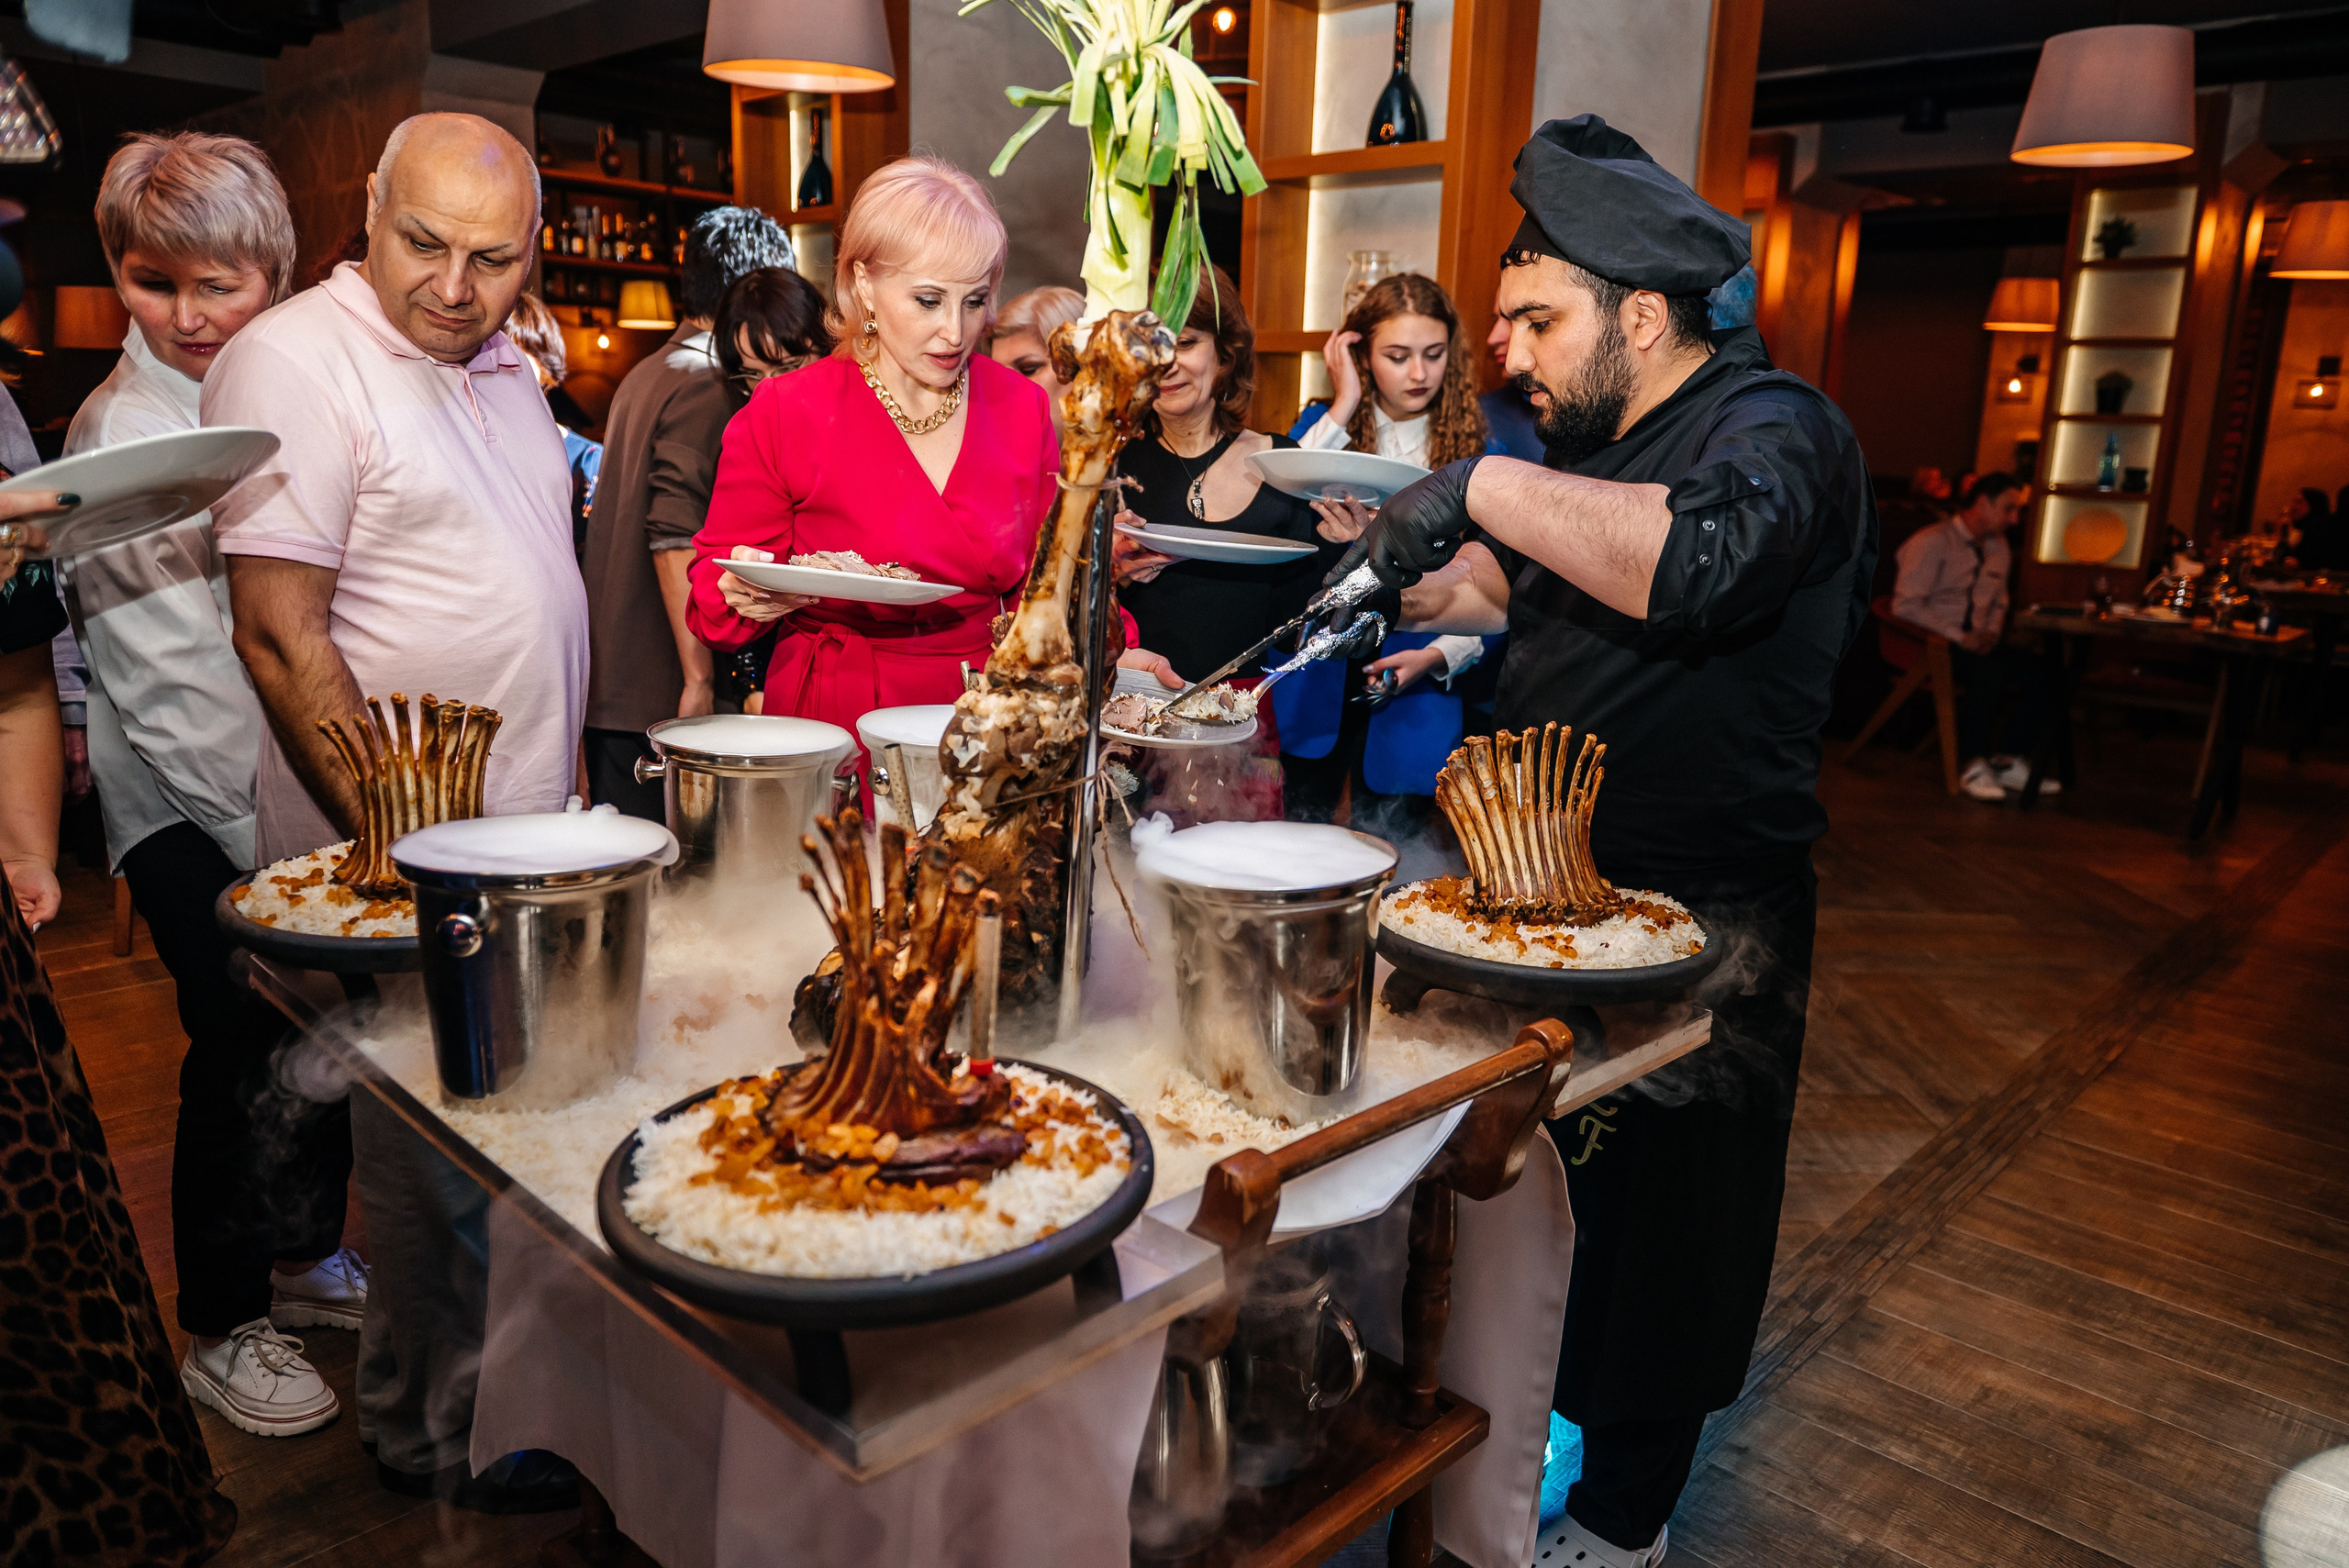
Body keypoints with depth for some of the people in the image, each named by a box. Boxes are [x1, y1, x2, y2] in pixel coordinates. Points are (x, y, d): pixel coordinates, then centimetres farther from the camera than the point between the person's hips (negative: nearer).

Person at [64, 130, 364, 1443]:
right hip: (192, 808, -6)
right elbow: (171, 678, -16)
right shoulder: (122, 432, -13)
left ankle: (305, 1258, 36)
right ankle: (222, 1330, 21)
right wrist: (263, 832, -17)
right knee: (244, 1047, 0)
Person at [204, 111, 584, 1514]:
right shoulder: (297, 361, -13)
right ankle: (442, 1436, 24)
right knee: (441, 1166, 4)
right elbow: (281, 633, -17)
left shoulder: (503, 368, 13)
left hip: (528, 833, 8)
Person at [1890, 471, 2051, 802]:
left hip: (1976, 644, 8)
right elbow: (1906, 605, -16)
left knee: (2041, 670, -15)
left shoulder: (1998, 549, 18)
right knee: (1988, 670, -35)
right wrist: (1961, 637, -19)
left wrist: (1991, 633, 5)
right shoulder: (1932, 542, -8)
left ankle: (2008, 761, -8)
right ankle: (1974, 766, -26)